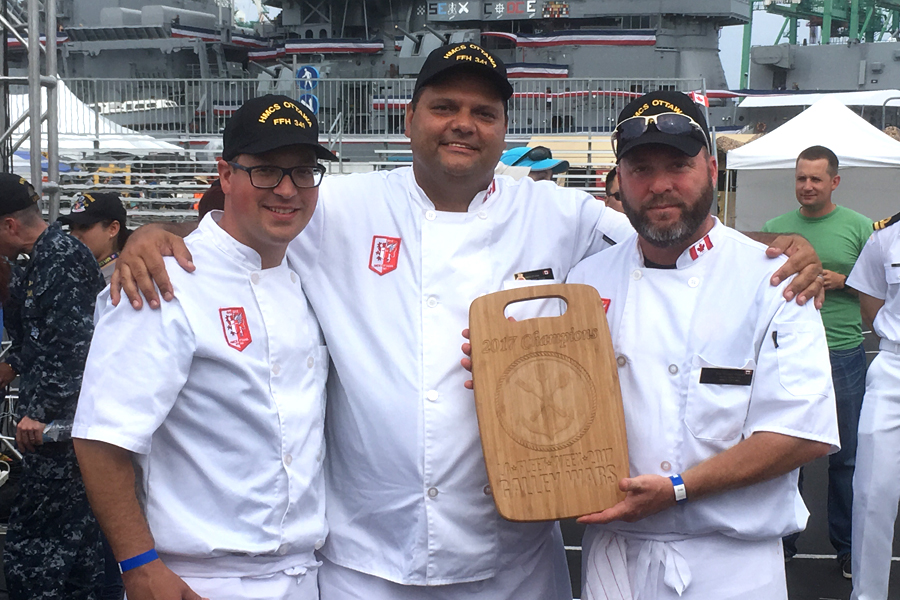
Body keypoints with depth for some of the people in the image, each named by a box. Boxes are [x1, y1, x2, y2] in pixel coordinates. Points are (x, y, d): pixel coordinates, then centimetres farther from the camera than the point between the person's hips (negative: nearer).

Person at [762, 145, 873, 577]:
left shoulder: (859, 227, 1)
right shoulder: (775, 228, 6)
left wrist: (842, 282, -12)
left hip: (843, 355, -1)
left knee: (845, 456, 6)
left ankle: (847, 545, 21)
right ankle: (784, 537, 23)